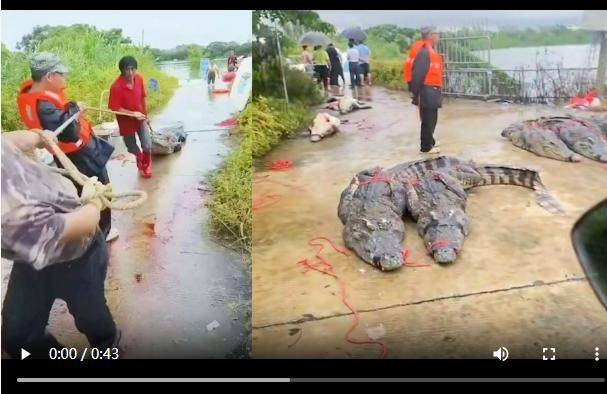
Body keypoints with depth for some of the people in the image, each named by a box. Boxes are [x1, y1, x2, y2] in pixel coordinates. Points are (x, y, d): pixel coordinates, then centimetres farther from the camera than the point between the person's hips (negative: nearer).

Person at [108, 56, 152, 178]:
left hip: (140, 118, 3)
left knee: (147, 146, -1)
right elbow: (115, 108, -21)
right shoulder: (116, 87, -27)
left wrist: (145, 114, 12)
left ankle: (146, 167, 27)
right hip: (126, 121, -3)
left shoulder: (139, 79, -11)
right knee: (133, 148, 15)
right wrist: (132, 114, -27)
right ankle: (140, 166, 43)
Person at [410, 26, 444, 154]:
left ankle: (430, 141, 32)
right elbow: (417, 75, -21)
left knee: (432, 119, 19)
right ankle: (426, 146, 4)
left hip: (432, 91, 10)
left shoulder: (431, 52, 15)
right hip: (427, 92, -10)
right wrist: (417, 94, -22)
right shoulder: (424, 53, -17)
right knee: (427, 120, -3)